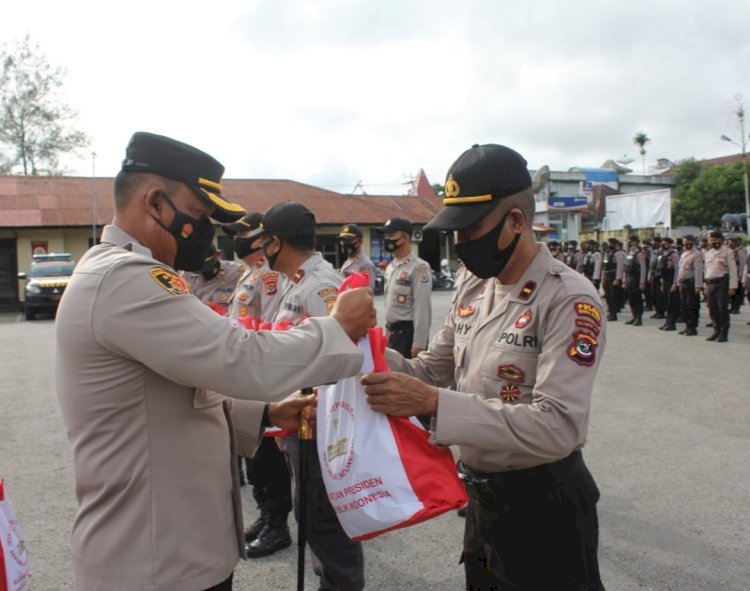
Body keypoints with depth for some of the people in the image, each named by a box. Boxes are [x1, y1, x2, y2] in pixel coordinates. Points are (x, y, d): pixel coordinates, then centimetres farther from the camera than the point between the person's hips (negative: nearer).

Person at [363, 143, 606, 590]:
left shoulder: (570, 300, -22)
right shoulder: (473, 290, 3)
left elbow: (559, 426, -30)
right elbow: (432, 372, 6)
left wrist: (432, 403, -36)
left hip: (544, 506, -7)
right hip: (480, 496, 7)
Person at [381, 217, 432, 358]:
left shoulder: (419, 268, -14)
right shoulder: (390, 267, 13)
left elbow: (422, 309, -18)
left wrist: (418, 344, -20)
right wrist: (388, 333, 17)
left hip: (409, 332, -8)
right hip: (393, 332, 8)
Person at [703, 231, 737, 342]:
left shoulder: (727, 252, -4)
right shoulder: (708, 253, 15)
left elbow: (733, 270, -8)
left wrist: (732, 287, -14)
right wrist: (705, 286, 16)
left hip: (722, 283, -6)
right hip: (710, 283, 6)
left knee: (723, 309, -5)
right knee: (712, 309, 9)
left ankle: (724, 334, 3)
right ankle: (717, 331, 21)